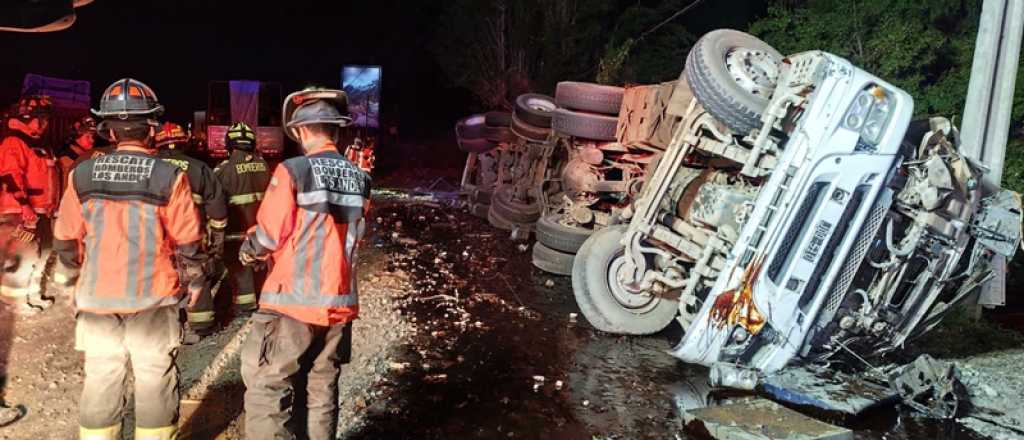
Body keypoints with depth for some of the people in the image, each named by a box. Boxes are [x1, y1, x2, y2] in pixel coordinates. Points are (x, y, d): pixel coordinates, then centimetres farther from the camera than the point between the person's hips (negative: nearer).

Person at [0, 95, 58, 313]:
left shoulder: (39, 145, 18)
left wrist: (50, 205, 24)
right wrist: (24, 206, -27)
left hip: (40, 210, 10)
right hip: (20, 212, -10)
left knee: (41, 254, 18)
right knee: (24, 256, -7)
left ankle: (33, 294, 31)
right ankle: (19, 299, 4)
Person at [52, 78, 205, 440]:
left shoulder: (82, 175, -3)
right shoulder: (169, 177, -12)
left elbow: (66, 241, 3)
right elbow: (187, 241, -9)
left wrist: (74, 278, 21)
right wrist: (194, 280, 7)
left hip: (97, 299, 3)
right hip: (154, 299, -2)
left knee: (100, 383, 13)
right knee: (155, 382, 9)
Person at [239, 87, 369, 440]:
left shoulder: (293, 171, -11)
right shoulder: (359, 179, 6)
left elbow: (268, 236, -9)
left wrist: (249, 249, 12)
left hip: (294, 302, -6)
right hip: (339, 303, 6)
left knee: (266, 392, 2)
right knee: (322, 391, 15)